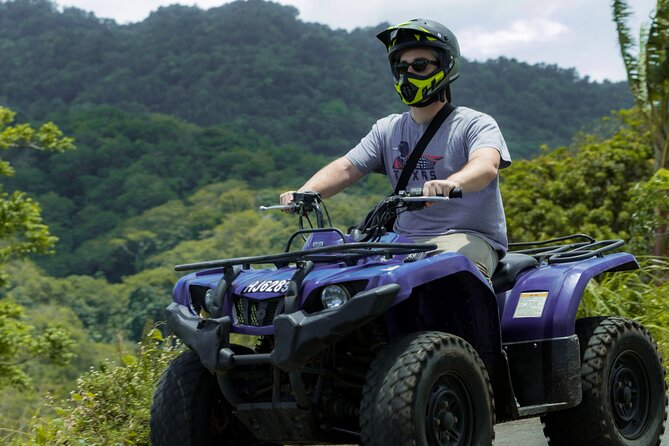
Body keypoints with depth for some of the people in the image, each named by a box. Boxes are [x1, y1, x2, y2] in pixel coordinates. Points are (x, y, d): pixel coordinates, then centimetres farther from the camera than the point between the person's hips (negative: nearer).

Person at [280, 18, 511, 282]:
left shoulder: (475, 124, -1)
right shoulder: (387, 129, 17)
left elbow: (487, 166, -21)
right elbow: (345, 168, 8)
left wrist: (451, 183, -45)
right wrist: (304, 193, -14)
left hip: (468, 238, -6)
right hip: (405, 240, 6)